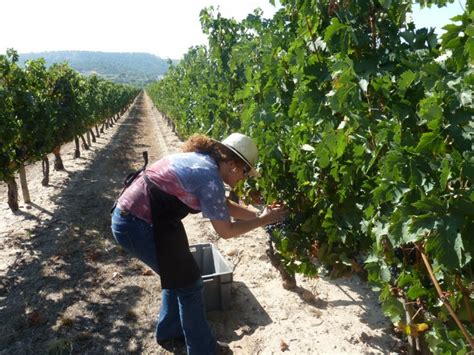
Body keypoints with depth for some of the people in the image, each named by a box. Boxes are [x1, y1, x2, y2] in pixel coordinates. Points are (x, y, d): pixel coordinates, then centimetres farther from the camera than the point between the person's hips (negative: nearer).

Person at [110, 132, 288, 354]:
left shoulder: (202, 161, 9)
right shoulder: (210, 176, -19)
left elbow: (224, 206, 18)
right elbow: (225, 230, -13)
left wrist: (259, 213, 14)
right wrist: (263, 220, -2)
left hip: (131, 215, 10)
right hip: (138, 225, -10)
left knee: (178, 274, 23)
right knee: (189, 282, 4)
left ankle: (169, 330, 42)